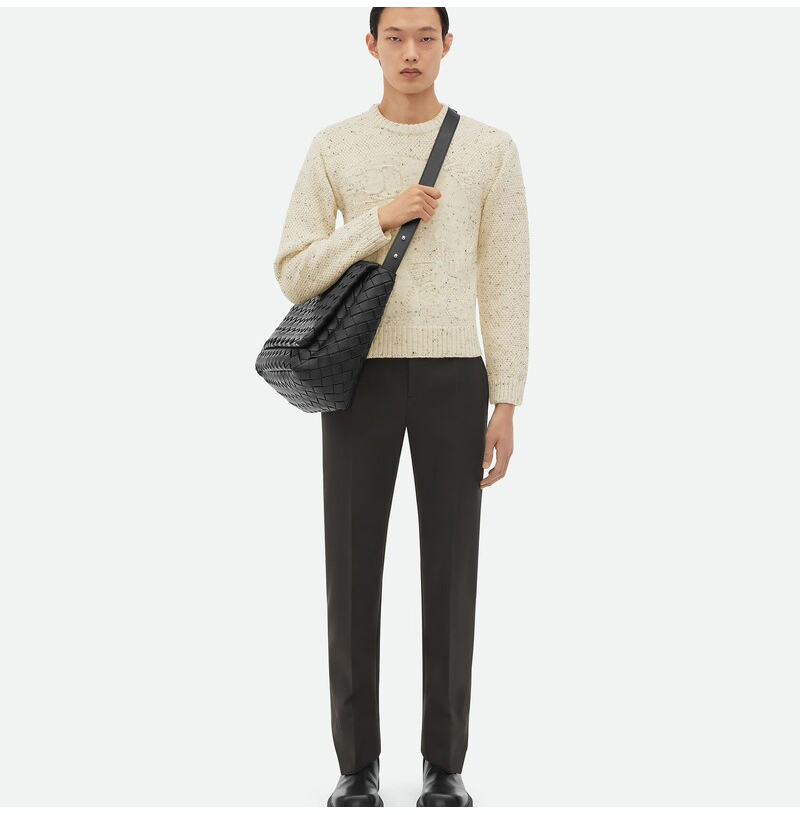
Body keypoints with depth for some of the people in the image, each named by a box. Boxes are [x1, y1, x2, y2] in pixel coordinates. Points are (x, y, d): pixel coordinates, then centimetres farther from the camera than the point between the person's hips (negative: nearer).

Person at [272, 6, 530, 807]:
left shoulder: (493, 149, 4)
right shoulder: (332, 148, 4)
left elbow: (507, 286, 2)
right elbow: (294, 280, -1)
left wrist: (507, 407, -3)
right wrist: (379, 221, -14)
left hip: (454, 381, 0)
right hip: (362, 380, 0)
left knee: (450, 572, 1)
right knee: (354, 572, 0)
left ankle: (442, 763, 15)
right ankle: (359, 763, 14)